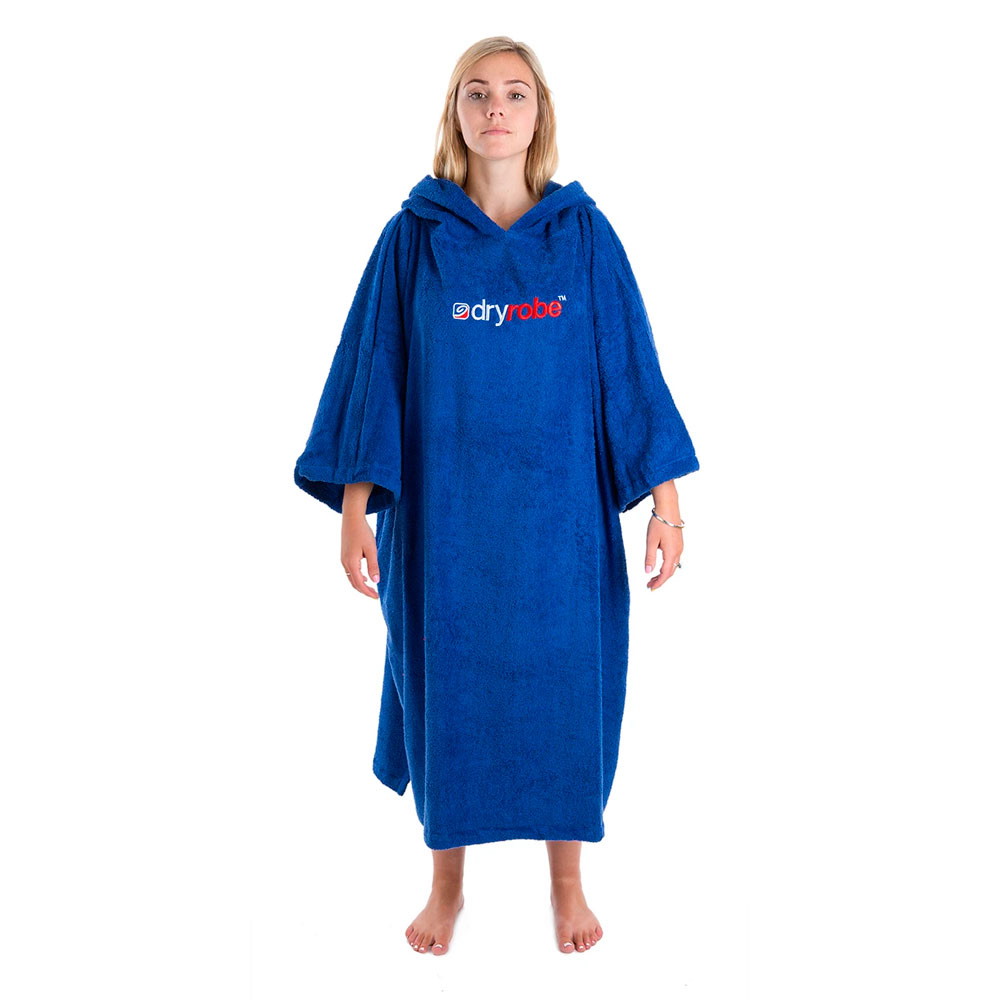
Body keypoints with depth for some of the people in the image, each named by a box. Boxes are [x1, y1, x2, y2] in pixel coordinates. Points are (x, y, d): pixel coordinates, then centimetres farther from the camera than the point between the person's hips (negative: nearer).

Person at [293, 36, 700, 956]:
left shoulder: (585, 234, 1)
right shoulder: (414, 238, 0)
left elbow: (629, 371, 1)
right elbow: (374, 374, 0)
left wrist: (666, 503, -2)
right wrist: (355, 509, -6)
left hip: (558, 512, 1)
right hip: (444, 512, 0)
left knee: (563, 684, 9)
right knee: (447, 686, 9)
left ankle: (567, 882, 30)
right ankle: (448, 881, 30)